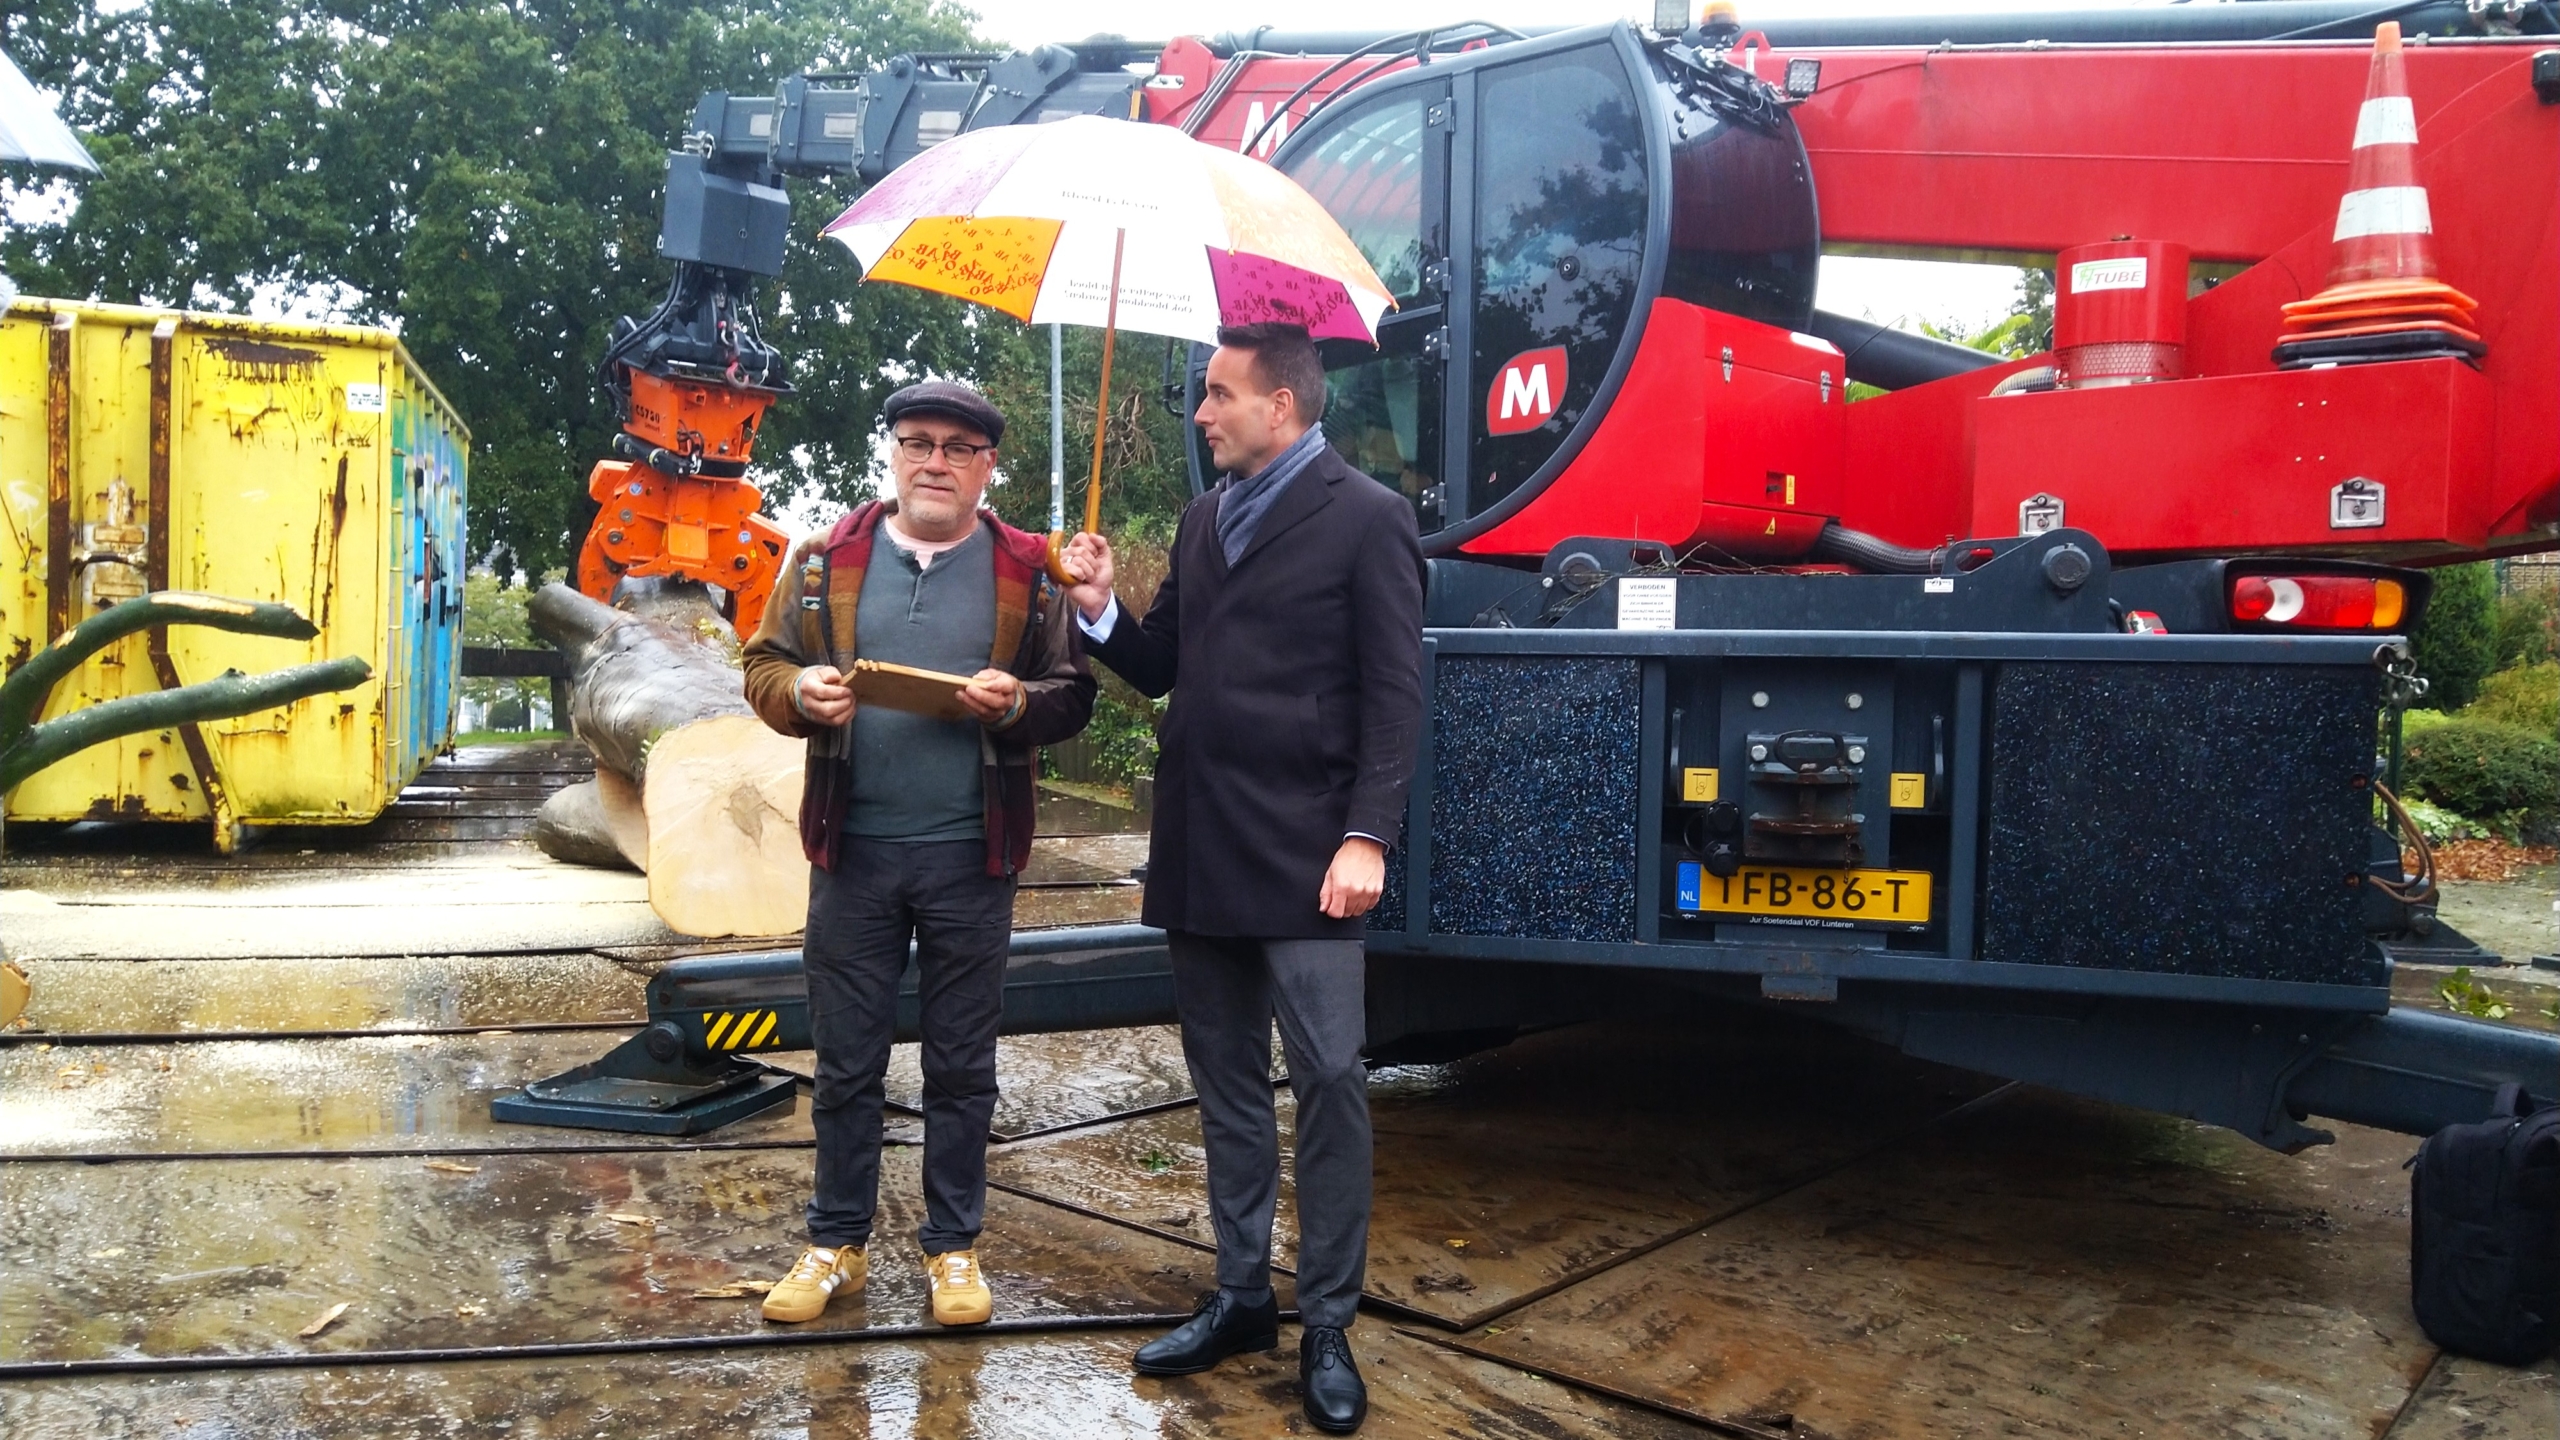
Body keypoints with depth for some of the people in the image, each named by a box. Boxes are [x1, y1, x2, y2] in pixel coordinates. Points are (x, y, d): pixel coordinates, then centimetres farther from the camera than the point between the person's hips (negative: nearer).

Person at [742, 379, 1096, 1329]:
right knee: (845, 1062, 10)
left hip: (970, 859, -1)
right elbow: (763, 663, 9)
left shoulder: (1027, 573, 3)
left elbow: (1072, 698, 3)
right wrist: (800, 692, -13)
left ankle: (953, 1246, 24)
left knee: (962, 1069, 10)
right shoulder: (827, 561, 6)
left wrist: (1016, 704, -18)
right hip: (853, 852, 1)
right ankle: (837, 1244, 26)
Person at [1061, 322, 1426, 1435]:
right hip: (1201, 853, 7)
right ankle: (1240, 1297, 28)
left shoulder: (1365, 518, -5)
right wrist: (1101, 612, -2)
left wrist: (1367, 837, -18)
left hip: (1301, 856, -7)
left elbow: (1395, 694, -10)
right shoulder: (1203, 519, 15)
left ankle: (1327, 1326, 11)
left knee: (1328, 1083, -3)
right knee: (1226, 1083, 14)